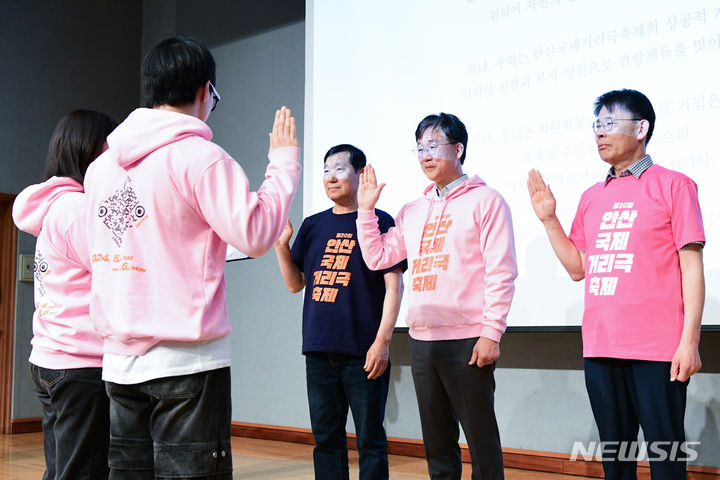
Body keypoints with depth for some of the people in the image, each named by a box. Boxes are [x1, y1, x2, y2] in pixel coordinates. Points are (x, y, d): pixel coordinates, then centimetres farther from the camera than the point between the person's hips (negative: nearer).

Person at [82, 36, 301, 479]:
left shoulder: (102, 165, 10)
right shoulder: (201, 157, -12)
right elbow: (255, 234, -15)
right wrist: (284, 160, -5)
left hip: (120, 358, 7)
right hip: (187, 359, -7)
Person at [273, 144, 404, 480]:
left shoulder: (379, 222, -2)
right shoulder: (313, 225, 13)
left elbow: (393, 286, -6)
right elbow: (296, 284, 15)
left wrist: (382, 341, -14)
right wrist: (281, 245, 0)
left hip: (363, 352, -5)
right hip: (319, 350, 5)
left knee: (370, 440, 1)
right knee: (326, 439, 12)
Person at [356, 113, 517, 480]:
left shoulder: (484, 200, -2)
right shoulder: (413, 211, 18)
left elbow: (501, 272, -8)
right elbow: (377, 257, 16)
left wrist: (491, 333, -14)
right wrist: (366, 209, 9)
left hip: (466, 341, -6)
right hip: (421, 341, 6)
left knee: (482, 442, 0)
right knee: (437, 443, 14)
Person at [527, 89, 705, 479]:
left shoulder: (672, 185, -1)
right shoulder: (591, 197, 14)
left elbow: (691, 267, -5)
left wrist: (689, 341, -11)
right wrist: (548, 219, 6)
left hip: (656, 348, -5)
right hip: (600, 347, 5)